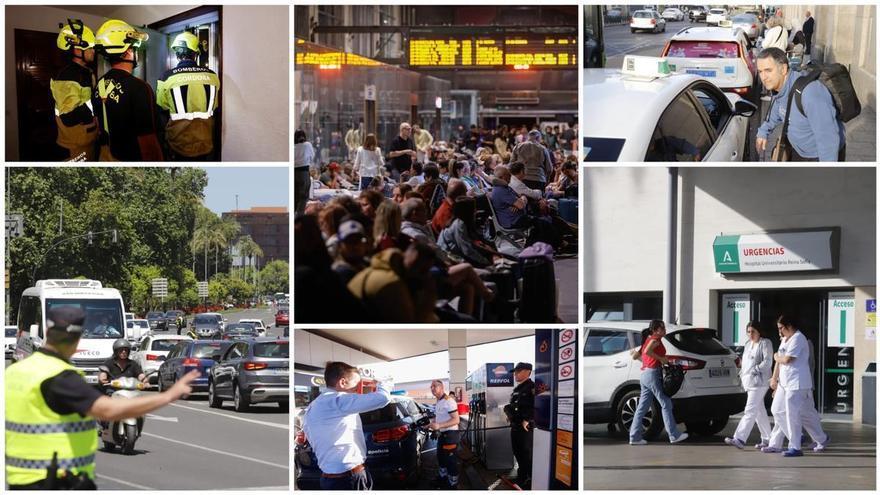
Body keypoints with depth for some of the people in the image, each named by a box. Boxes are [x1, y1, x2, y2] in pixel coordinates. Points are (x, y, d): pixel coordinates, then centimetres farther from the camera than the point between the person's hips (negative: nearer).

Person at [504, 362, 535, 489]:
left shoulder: (532, 387, -14)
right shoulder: (516, 389, 15)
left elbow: (536, 407, -24)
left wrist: (527, 420, -24)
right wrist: (509, 414, 10)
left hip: (526, 426, -9)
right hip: (515, 425, 9)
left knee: (527, 453, -4)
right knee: (517, 451, 16)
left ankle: (530, 479, 4)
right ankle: (522, 475, 28)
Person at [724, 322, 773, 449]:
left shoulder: (765, 343, -5)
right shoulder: (748, 344, 20)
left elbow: (767, 362, -14)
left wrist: (755, 370, -17)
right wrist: (742, 373, 9)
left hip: (759, 381, -9)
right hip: (749, 381, 9)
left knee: (750, 411, -15)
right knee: (759, 411, 13)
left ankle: (740, 439, -23)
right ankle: (767, 438, 20)